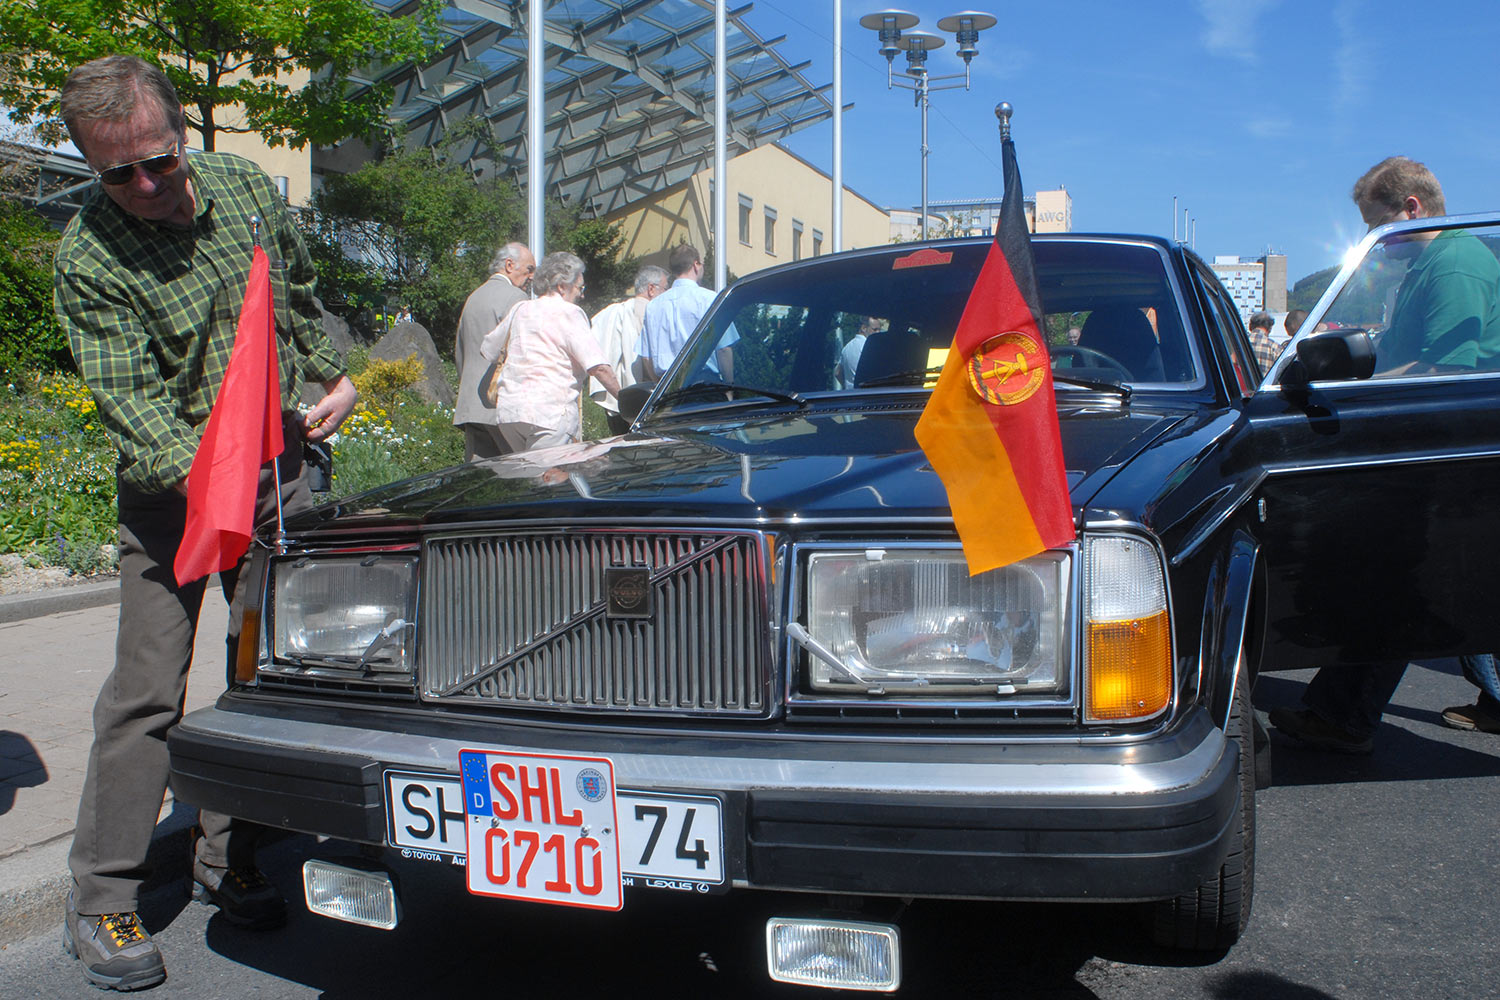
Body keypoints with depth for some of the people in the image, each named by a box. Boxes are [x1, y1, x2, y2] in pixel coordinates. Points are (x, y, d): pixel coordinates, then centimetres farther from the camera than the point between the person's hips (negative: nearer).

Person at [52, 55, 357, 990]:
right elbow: (129, 401, -23)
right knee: (148, 690, -7)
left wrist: (332, 376, 13)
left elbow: (302, 295, 16)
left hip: (280, 471, 4)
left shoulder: (249, 186, -2)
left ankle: (228, 862, 23)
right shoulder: (89, 258, -16)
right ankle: (103, 899, 7)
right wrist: (201, 473, -38)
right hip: (170, 490, -4)